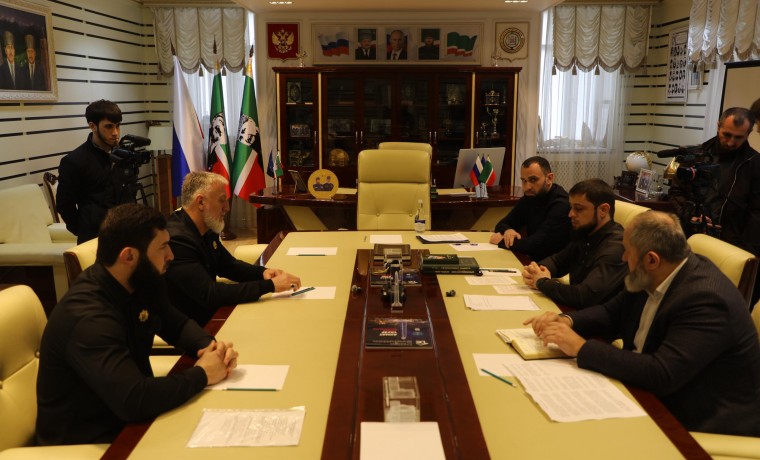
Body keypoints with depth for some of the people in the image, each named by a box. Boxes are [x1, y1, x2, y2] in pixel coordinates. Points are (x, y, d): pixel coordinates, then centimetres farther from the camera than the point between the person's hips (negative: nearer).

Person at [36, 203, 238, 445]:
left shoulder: (141, 283, -6)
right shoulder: (88, 317, -31)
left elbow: (177, 324, 10)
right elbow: (134, 400, -39)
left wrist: (209, 345, -12)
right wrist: (202, 374, -23)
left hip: (129, 418, 7)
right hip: (88, 440, -7)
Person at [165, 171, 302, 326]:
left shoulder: (206, 230, 5)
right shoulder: (177, 240, -25)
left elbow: (229, 265, 18)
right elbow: (210, 295, -29)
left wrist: (263, 272, -3)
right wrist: (270, 285, -28)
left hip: (210, 314, 8)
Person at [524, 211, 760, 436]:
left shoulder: (706, 299, -28)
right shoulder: (654, 278, -2)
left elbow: (661, 375, -33)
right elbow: (612, 312, 9)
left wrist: (581, 347, -29)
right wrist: (567, 321, -11)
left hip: (700, 423, -7)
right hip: (656, 397, 8)